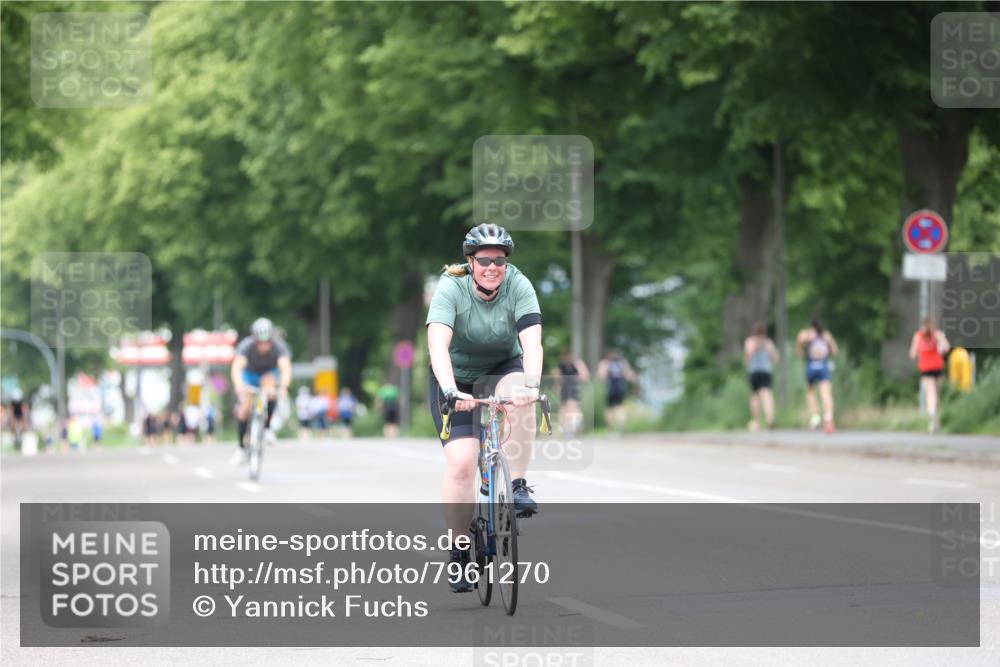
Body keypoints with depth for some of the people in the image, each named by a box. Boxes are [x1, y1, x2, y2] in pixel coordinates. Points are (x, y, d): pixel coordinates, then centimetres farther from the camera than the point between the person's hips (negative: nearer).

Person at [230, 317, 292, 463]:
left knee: (269, 385, -33)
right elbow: (236, 368, -46)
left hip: (269, 373, 0)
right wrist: (239, 385, -65)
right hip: (249, 374, 0)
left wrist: (283, 387, -64)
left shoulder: (279, 346, -32)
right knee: (244, 407, -15)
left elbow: (286, 368, -46)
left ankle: (267, 428, -16)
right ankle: (241, 447, 2)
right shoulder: (246, 345, -33)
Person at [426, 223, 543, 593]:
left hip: (501, 370, 2)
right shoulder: (451, 288, -23)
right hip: (456, 378, -2)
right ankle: (458, 550, -4)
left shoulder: (519, 287, -19)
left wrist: (531, 383, -49)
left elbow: (532, 342, -31)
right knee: (462, 462, -17)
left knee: (520, 398, -35)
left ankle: (518, 485, -20)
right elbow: (438, 343, -36)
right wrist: (449, 389, -51)